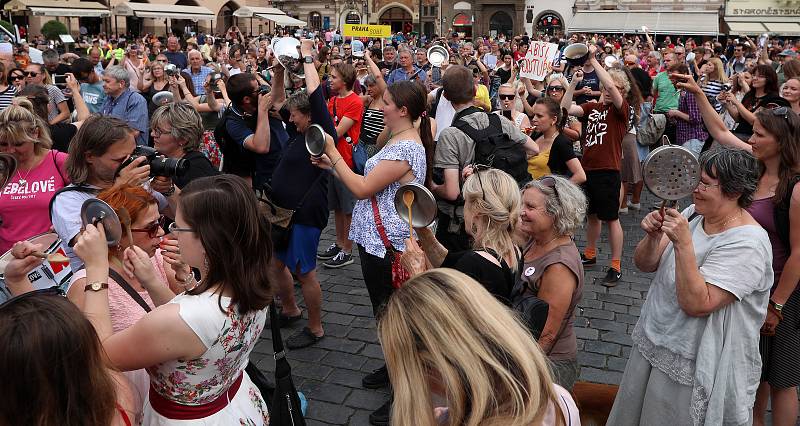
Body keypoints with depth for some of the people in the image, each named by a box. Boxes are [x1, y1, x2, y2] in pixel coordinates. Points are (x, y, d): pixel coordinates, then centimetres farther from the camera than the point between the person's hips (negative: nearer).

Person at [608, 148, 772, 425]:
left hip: (694, 368, -7)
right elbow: (644, 265, -2)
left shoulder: (748, 243, -21)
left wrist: (683, 244, -33)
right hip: (651, 345, 7)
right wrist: (653, 237, -22)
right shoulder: (692, 215, -1)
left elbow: (697, 304, -28)